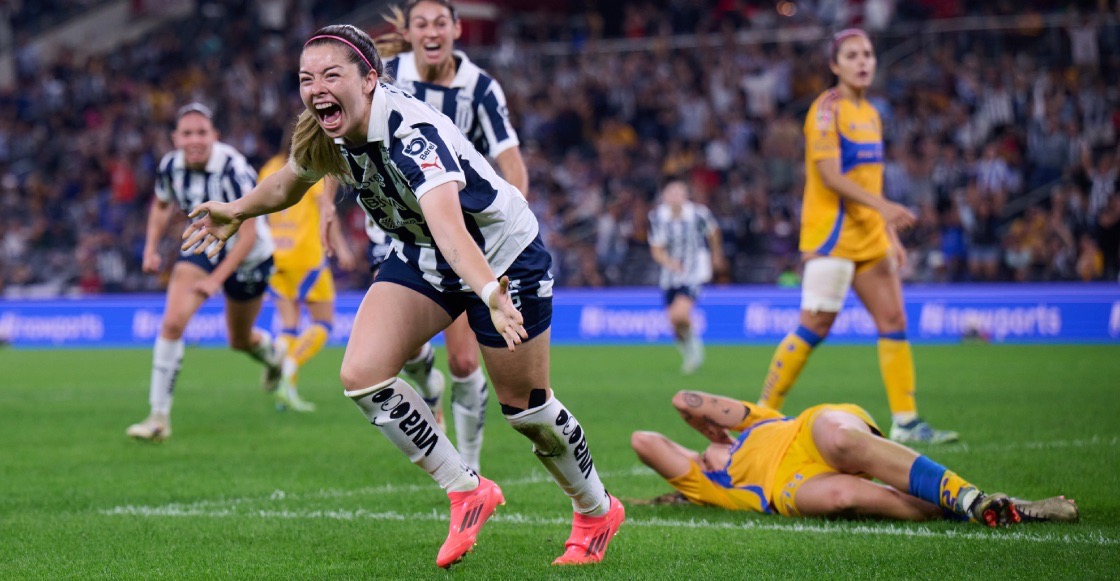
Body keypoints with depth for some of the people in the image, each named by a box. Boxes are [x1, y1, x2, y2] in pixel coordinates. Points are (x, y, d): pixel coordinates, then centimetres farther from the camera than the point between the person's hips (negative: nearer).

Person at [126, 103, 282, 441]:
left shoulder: (234, 170, -31)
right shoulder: (171, 166, -15)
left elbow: (248, 235, -29)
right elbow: (162, 205, 9)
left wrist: (217, 279, -34)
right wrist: (151, 247, -5)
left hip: (247, 256, -3)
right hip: (203, 246, 3)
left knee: (240, 340, 15)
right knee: (172, 322, -18)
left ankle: (274, 357, 53)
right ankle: (159, 416, -13)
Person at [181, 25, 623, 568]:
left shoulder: (414, 133, -37)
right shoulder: (326, 134, -14)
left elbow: (447, 222, -54)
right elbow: (291, 180, 12)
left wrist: (490, 293, -69)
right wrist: (236, 211, 26)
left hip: (502, 252, -6)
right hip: (419, 255, 7)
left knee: (526, 408, 2)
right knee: (362, 374, -13)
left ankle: (597, 511, 30)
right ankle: (467, 492, 4)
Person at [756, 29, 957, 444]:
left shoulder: (870, 113, 16)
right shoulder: (827, 109, -9)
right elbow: (830, 175, -18)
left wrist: (891, 235, 18)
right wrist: (882, 205, -26)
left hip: (870, 237, 8)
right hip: (832, 233, -8)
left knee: (893, 320, 2)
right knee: (816, 326, -9)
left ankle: (905, 421, 4)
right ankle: (763, 412, 1)